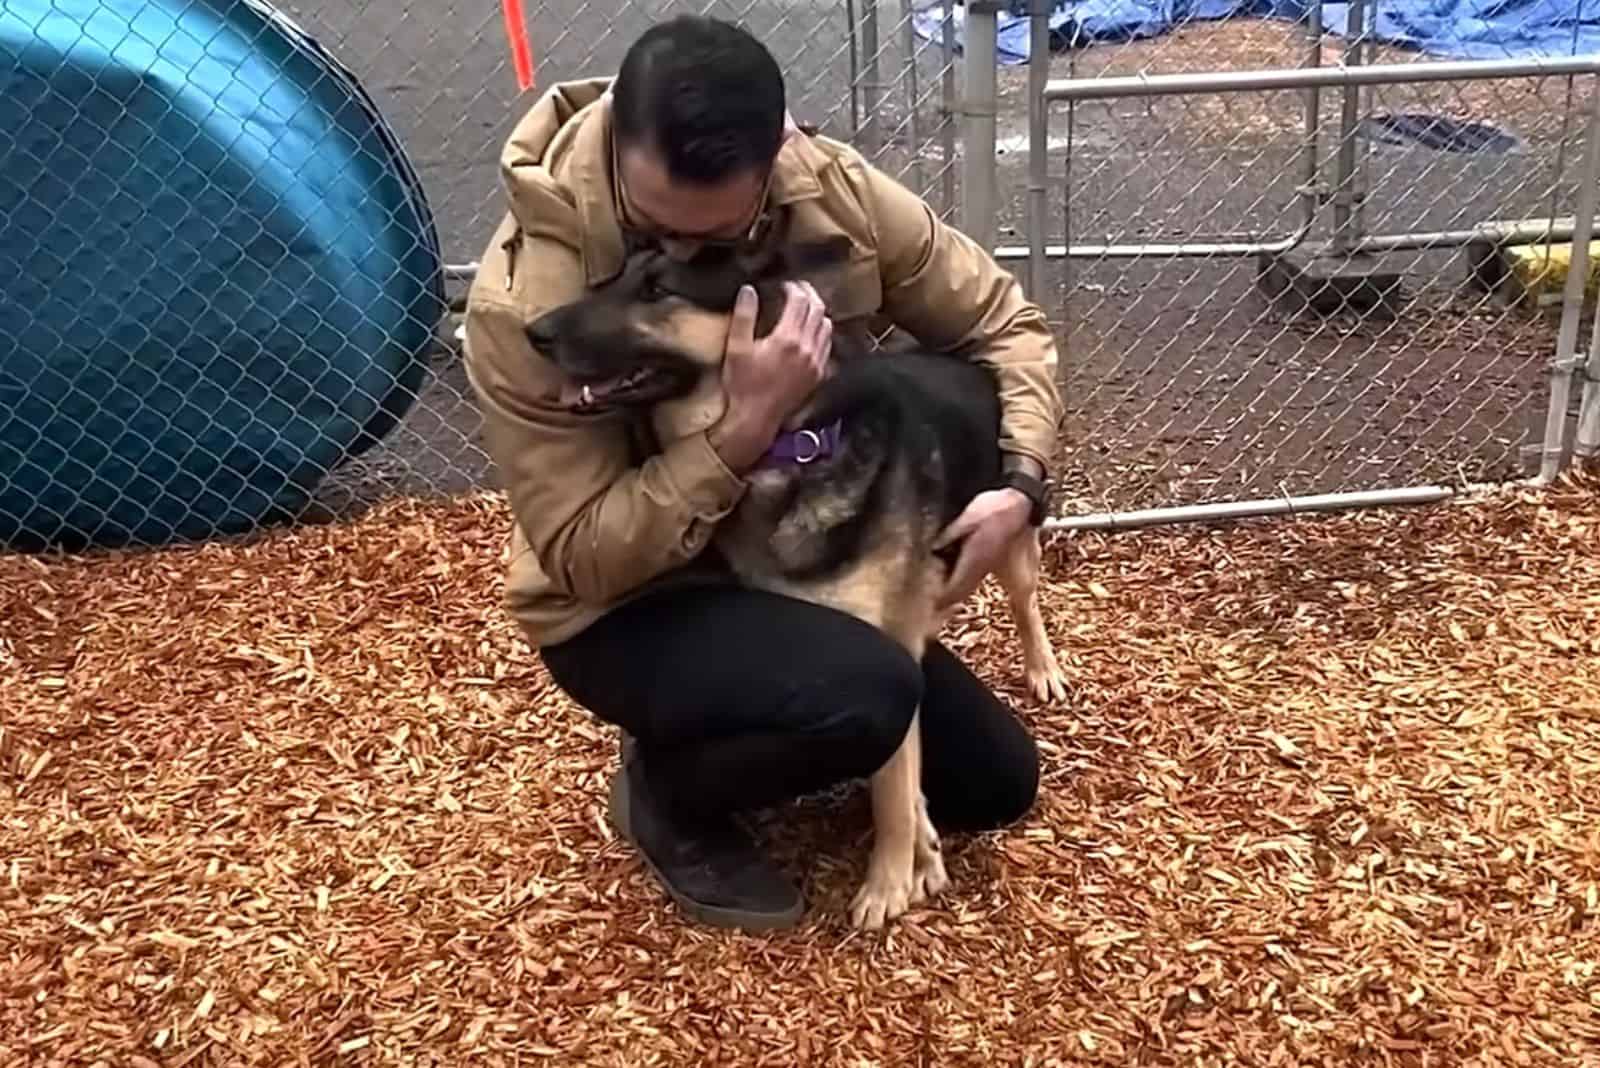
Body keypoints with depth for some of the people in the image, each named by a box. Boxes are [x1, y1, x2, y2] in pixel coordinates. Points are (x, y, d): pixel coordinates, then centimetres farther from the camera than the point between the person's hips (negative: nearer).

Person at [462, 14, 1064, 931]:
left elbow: (1003, 324, -3)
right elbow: (584, 556, -28)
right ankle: (668, 791, -3)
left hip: (800, 561, 6)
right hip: (629, 610, -5)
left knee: (998, 783, 10)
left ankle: (743, 728, 25)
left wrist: (1021, 481, -19)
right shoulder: (525, 302, -31)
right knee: (865, 697, -35)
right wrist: (746, 426, -39)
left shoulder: (833, 193, -18)